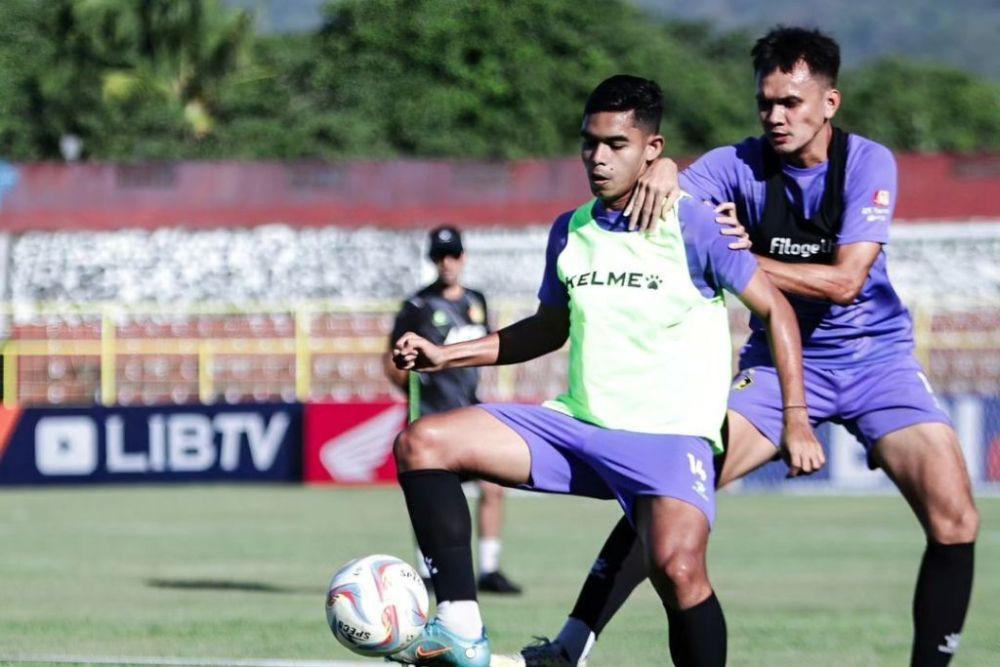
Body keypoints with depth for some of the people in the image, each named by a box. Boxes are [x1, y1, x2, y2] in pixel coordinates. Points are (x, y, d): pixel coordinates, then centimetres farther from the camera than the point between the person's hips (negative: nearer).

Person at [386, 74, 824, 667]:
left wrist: (796, 418, -7)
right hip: (577, 425, 6)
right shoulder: (569, 233, 10)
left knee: (677, 567, -34)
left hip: (669, 436, -6)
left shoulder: (692, 227, -6)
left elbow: (774, 308, 0)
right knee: (423, 444, -10)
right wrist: (448, 356, 15)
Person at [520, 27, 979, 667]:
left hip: (875, 358, -1)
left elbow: (845, 281, -22)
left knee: (956, 520, -18)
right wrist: (660, 170, -39)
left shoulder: (868, 163, -12)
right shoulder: (742, 164, -8)